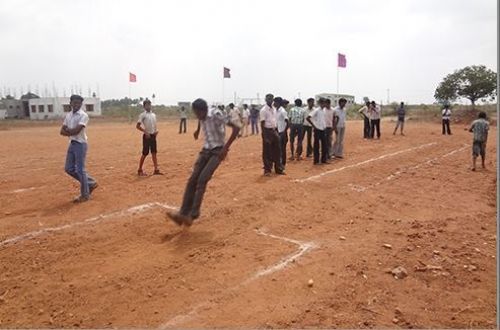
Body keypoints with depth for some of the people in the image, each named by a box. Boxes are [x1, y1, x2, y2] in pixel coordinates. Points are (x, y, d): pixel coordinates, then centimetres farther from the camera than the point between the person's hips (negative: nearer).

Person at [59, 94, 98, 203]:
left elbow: (76, 131, -22)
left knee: (80, 170, -4)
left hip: (80, 144, -8)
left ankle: (85, 195, 8)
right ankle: (90, 183, 25)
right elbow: (62, 131, 5)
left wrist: (67, 130, -4)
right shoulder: (68, 115, 11)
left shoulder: (83, 116, -12)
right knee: (69, 169, 11)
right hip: (72, 144, 8)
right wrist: (72, 131, -12)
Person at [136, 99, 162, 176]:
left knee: (154, 152, 6)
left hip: (153, 135, 6)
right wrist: (145, 132, -19)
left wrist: (156, 131, 1)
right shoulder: (142, 115, -7)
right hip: (147, 135, -6)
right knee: (145, 153, -2)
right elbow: (137, 126, -11)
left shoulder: (153, 115, 12)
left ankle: (156, 170, 8)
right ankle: (140, 170, 9)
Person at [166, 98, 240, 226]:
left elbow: (236, 128, -25)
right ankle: (183, 214, -4)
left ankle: (193, 215, -17)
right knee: (192, 180, -4)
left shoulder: (216, 114, -20)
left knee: (202, 179, -20)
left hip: (217, 151, -7)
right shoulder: (201, 117, 1)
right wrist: (198, 130, 38)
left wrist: (226, 147, -26)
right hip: (205, 150, 7)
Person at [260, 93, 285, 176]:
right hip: (267, 131, -7)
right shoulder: (263, 110, -10)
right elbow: (262, 123, -14)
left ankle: (278, 169, 21)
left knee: (276, 151, 12)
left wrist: (277, 132, 13)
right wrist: (264, 136, -19)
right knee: (267, 152, 0)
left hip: (274, 131, 7)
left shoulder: (274, 109, 13)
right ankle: (267, 170, 10)